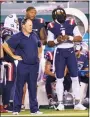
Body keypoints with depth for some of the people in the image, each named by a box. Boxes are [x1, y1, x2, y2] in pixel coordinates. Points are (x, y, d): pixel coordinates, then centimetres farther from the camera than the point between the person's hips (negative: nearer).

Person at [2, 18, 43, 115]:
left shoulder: (34, 35, 9)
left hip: (34, 65, 5)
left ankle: (34, 109, 11)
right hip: (23, 66, -5)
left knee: (33, 88, 8)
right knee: (19, 87, -1)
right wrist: (13, 56, -7)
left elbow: (39, 45, 26)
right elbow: (5, 45, -8)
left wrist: (39, 55, 15)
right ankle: (16, 109, 4)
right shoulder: (17, 37, -7)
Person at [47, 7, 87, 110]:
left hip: (70, 52, 1)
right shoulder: (52, 26, -1)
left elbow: (80, 38, -2)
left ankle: (77, 103, 6)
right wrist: (57, 40, -17)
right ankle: (60, 103, 7)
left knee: (75, 78, 1)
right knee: (59, 79, 2)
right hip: (59, 53, -1)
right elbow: (49, 43, 1)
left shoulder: (71, 24, 1)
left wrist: (69, 38, -17)